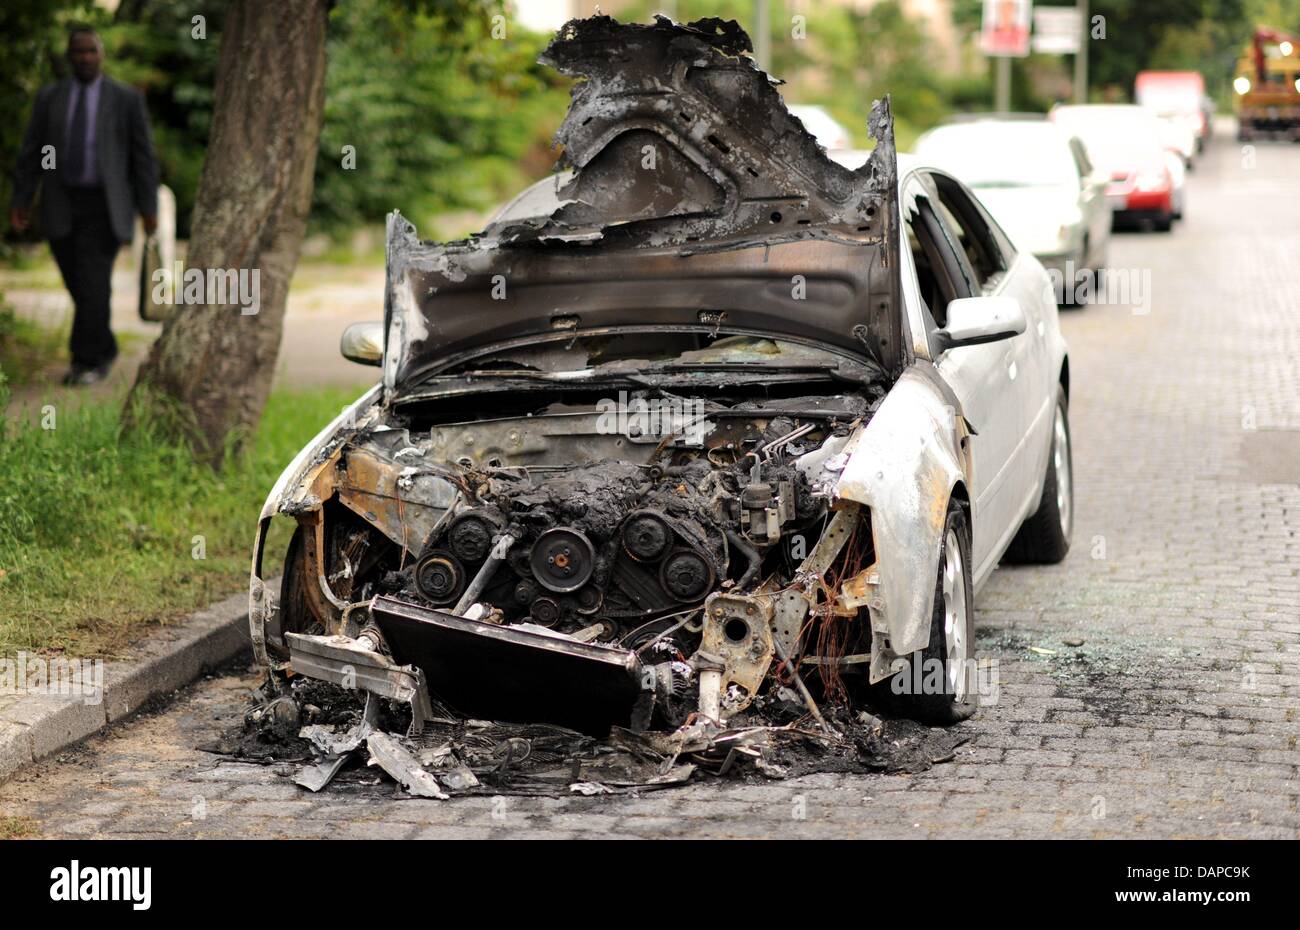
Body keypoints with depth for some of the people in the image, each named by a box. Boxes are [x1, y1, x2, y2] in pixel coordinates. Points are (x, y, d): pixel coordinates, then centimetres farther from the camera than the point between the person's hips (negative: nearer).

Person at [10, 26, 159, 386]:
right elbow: (31, 152, 6)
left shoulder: (127, 99, 0)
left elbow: (143, 155, -1)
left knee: (93, 284, -14)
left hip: (104, 206, -3)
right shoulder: (49, 97, 6)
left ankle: (86, 362, -9)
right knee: (80, 287, 8)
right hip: (62, 207, 3)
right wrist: (20, 201, 0)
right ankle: (104, 351, 28)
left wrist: (149, 207, -5)